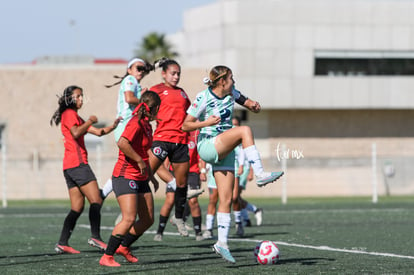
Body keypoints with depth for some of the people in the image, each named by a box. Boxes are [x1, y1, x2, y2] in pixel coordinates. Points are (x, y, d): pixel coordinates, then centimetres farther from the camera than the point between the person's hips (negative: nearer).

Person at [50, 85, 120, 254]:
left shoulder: (76, 117, 26)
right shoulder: (69, 114, -2)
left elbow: (99, 132, 20)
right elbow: (76, 133, -19)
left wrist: (113, 126, 4)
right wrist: (89, 122, -9)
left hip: (70, 167, 10)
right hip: (77, 164, -10)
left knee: (77, 208, 7)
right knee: (96, 201, -14)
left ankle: (62, 243, 2)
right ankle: (95, 237, -23)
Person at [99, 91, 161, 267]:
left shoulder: (147, 125, 15)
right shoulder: (136, 123, -14)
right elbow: (122, 143, -31)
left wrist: (151, 176, 28)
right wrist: (140, 161, -24)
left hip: (141, 179, 9)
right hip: (125, 177, -9)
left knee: (148, 220, 9)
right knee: (129, 219, -19)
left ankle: (124, 247, 28)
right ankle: (107, 257, -13)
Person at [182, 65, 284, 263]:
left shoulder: (231, 94, 6)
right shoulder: (203, 98, -11)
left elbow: (250, 105, 16)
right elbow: (185, 126, -7)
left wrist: (254, 105, -9)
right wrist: (206, 123, -24)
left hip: (225, 150, 6)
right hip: (207, 145, -6)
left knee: (226, 200, 0)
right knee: (244, 131, -27)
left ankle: (222, 242, 4)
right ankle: (260, 175, -28)